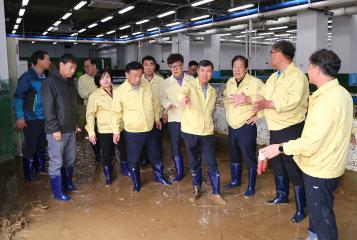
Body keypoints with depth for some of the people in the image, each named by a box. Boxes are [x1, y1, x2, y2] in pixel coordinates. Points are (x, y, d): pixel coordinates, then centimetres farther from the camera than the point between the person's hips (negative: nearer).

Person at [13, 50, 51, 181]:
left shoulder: (44, 78, 8)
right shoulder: (27, 77, -12)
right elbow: (18, 97, -12)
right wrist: (20, 116, -17)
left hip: (44, 118, 6)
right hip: (31, 119, -6)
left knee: (42, 145, 15)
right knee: (30, 146, 3)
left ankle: (40, 168, 31)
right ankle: (29, 174, 15)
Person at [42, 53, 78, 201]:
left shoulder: (70, 82, 11)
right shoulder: (50, 82, -13)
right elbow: (48, 109, -16)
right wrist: (55, 129, -17)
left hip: (70, 129, 8)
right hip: (57, 131, -7)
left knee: (70, 159, 16)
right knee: (56, 162, 1)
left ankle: (67, 183, 33)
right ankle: (58, 192, 13)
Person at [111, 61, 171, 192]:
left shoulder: (146, 85, -4)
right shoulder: (119, 91, -15)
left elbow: (154, 102, 11)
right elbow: (116, 113, -7)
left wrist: (157, 118, 17)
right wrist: (116, 131, -5)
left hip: (150, 130, 4)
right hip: (132, 133, -4)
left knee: (155, 155, 20)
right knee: (133, 160, 11)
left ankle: (159, 176, 43)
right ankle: (136, 184, 32)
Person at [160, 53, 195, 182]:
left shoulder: (191, 80, 1)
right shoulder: (166, 82, 3)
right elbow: (162, 97, 7)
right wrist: (167, 104, -11)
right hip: (174, 119, 1)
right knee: (175, 147, 6)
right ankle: (180, 172, 23)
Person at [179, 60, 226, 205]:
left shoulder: (212, 92, 10)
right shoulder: (189, 86, -6)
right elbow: (182, 92, -30)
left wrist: (208, 123, 9)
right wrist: (183, 97, -53)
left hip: (207, 132, 3)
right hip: (190, 131, -2)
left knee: (212, 163, 1)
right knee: (194, 163, 11)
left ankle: (215, 193, 15)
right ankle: (197, 189, 30)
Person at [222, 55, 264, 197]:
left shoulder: (255, 82, -13)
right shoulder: (230, 82, 8)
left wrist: (254, 107, -19)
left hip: (246, 126, -6)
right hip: (232, 126, 7)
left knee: (249, 157, 1)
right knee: (234, 156, 20)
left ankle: (251, 187, 17)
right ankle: (235, 180, 38)